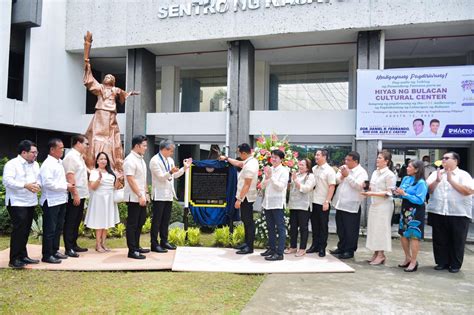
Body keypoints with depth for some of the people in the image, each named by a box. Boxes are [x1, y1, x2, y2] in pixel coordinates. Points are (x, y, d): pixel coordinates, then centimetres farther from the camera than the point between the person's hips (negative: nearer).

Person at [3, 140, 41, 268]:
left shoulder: (35, 164, 14)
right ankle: (14, 259, -3)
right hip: (17, 203, -7)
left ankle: (23, 256, 22)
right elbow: (7, 181, -20)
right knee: (18, 230, -10)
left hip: (31, 202, 7)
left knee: (26, 230, 12)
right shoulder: (12, 164, -10)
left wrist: (38, 185, -8)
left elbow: (39, 178, 15)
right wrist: (25, 185, -27)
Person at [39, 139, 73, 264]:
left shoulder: (60, 162, 13)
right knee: (50, 229, 0)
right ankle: (47, 255, 9)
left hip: (61, 200, 9)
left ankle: (55, 251, 28)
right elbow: (48, 183, -23)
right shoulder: (48, 164, -14)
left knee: (58, 228, 16)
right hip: (51, 201, -9)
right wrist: (65, 186, -17)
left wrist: (67, 184, 4)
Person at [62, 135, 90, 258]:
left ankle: (74, 245, 25)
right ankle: (68, 248, 5)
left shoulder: (79, 156, 15)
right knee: (70, 222, -1)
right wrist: (75, 194, -22)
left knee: (76, 221, 15)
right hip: (74, 195, -9)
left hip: (80, 194, 9)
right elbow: (70, 177, -20)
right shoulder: (71, 156, -14)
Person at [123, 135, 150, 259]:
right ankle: (132, 251, 4)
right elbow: (130, 180, -21)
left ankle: (136, 246, 27)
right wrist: (140, 196, -22)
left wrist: (145, 193, 15)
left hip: (141, 197, 9)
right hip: (134, 198, -9)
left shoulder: (141, 159, 14)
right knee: (132, 224, -2)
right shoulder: (130, 160, -15)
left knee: (140, 223, 16)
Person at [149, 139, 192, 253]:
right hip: (159, 195, -8)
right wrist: (170, 172, -34)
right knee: (157, 220, -2)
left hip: (169, 195, 8)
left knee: (166, 219, 14)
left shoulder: (170, 160, 13)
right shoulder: (155, 161, -12)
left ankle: (164, 241, 23)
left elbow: (174, 175, 18)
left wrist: (185, 168, 9)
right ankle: (154, 244, 4)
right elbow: (161, 177, -18)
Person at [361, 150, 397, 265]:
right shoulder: (375, 172, 10)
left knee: (381, 229, -1)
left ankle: (381, 254, 9)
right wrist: (368, 189, -1)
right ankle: (376, 252, 20)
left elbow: (388, 193, -15)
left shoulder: (389, 175, -12)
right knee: (373, 228, 10)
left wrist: (372, 194, -20)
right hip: (374, 204, 7)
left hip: (384, 205, -7)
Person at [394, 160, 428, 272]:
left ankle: (413, 262, 11)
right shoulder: (405, 179, 7)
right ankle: (408, 258, 31)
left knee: (414, 236, -1)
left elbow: (420, 200, -21)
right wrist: (398, 193, -8)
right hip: (405, 209, 8)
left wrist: (404, 194, -21)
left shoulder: (421, 183, -14)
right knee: (403, 234, 13)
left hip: (415, 212, -7)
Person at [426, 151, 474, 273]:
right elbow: (428, 190, 3)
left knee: (457, 240, 6)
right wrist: (437, 181, -12)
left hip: (459, 214, -3)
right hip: (438, 213, 3)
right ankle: (442, 262, 21)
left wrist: (451, 180, -15)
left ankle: (455, 265, 18)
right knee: (440, 240, 8)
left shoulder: (463, 175, 1)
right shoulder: (436, 174, 10)